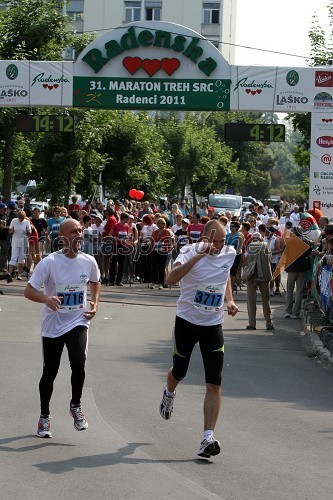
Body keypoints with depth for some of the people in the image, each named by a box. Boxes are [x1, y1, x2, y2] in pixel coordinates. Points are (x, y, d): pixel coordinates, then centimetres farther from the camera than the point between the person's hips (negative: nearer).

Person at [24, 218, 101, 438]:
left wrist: (95, 303, 2)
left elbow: (95, 283, 18)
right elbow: (29, 290, -16)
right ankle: (45, 416, 27)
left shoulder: (89, 261, -4)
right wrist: (46, 298, -35)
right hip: (53, 324, -1)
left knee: (79, 363, -20)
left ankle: (76, 405, 6)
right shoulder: (49, 262, -15)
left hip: (78, 322, 1)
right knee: (50, 372, 8)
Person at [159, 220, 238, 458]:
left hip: (213, 326, 3)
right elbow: (171, 279, -38)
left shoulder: (229, 254, -2)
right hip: (187, 322, -2)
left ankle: (208, 438, -9)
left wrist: (230, 300, 6)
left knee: (214, 384, -9)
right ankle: (169, 394, 55)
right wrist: (200, 254, -44)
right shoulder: (191, 252, -18)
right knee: (179, 372, 17)